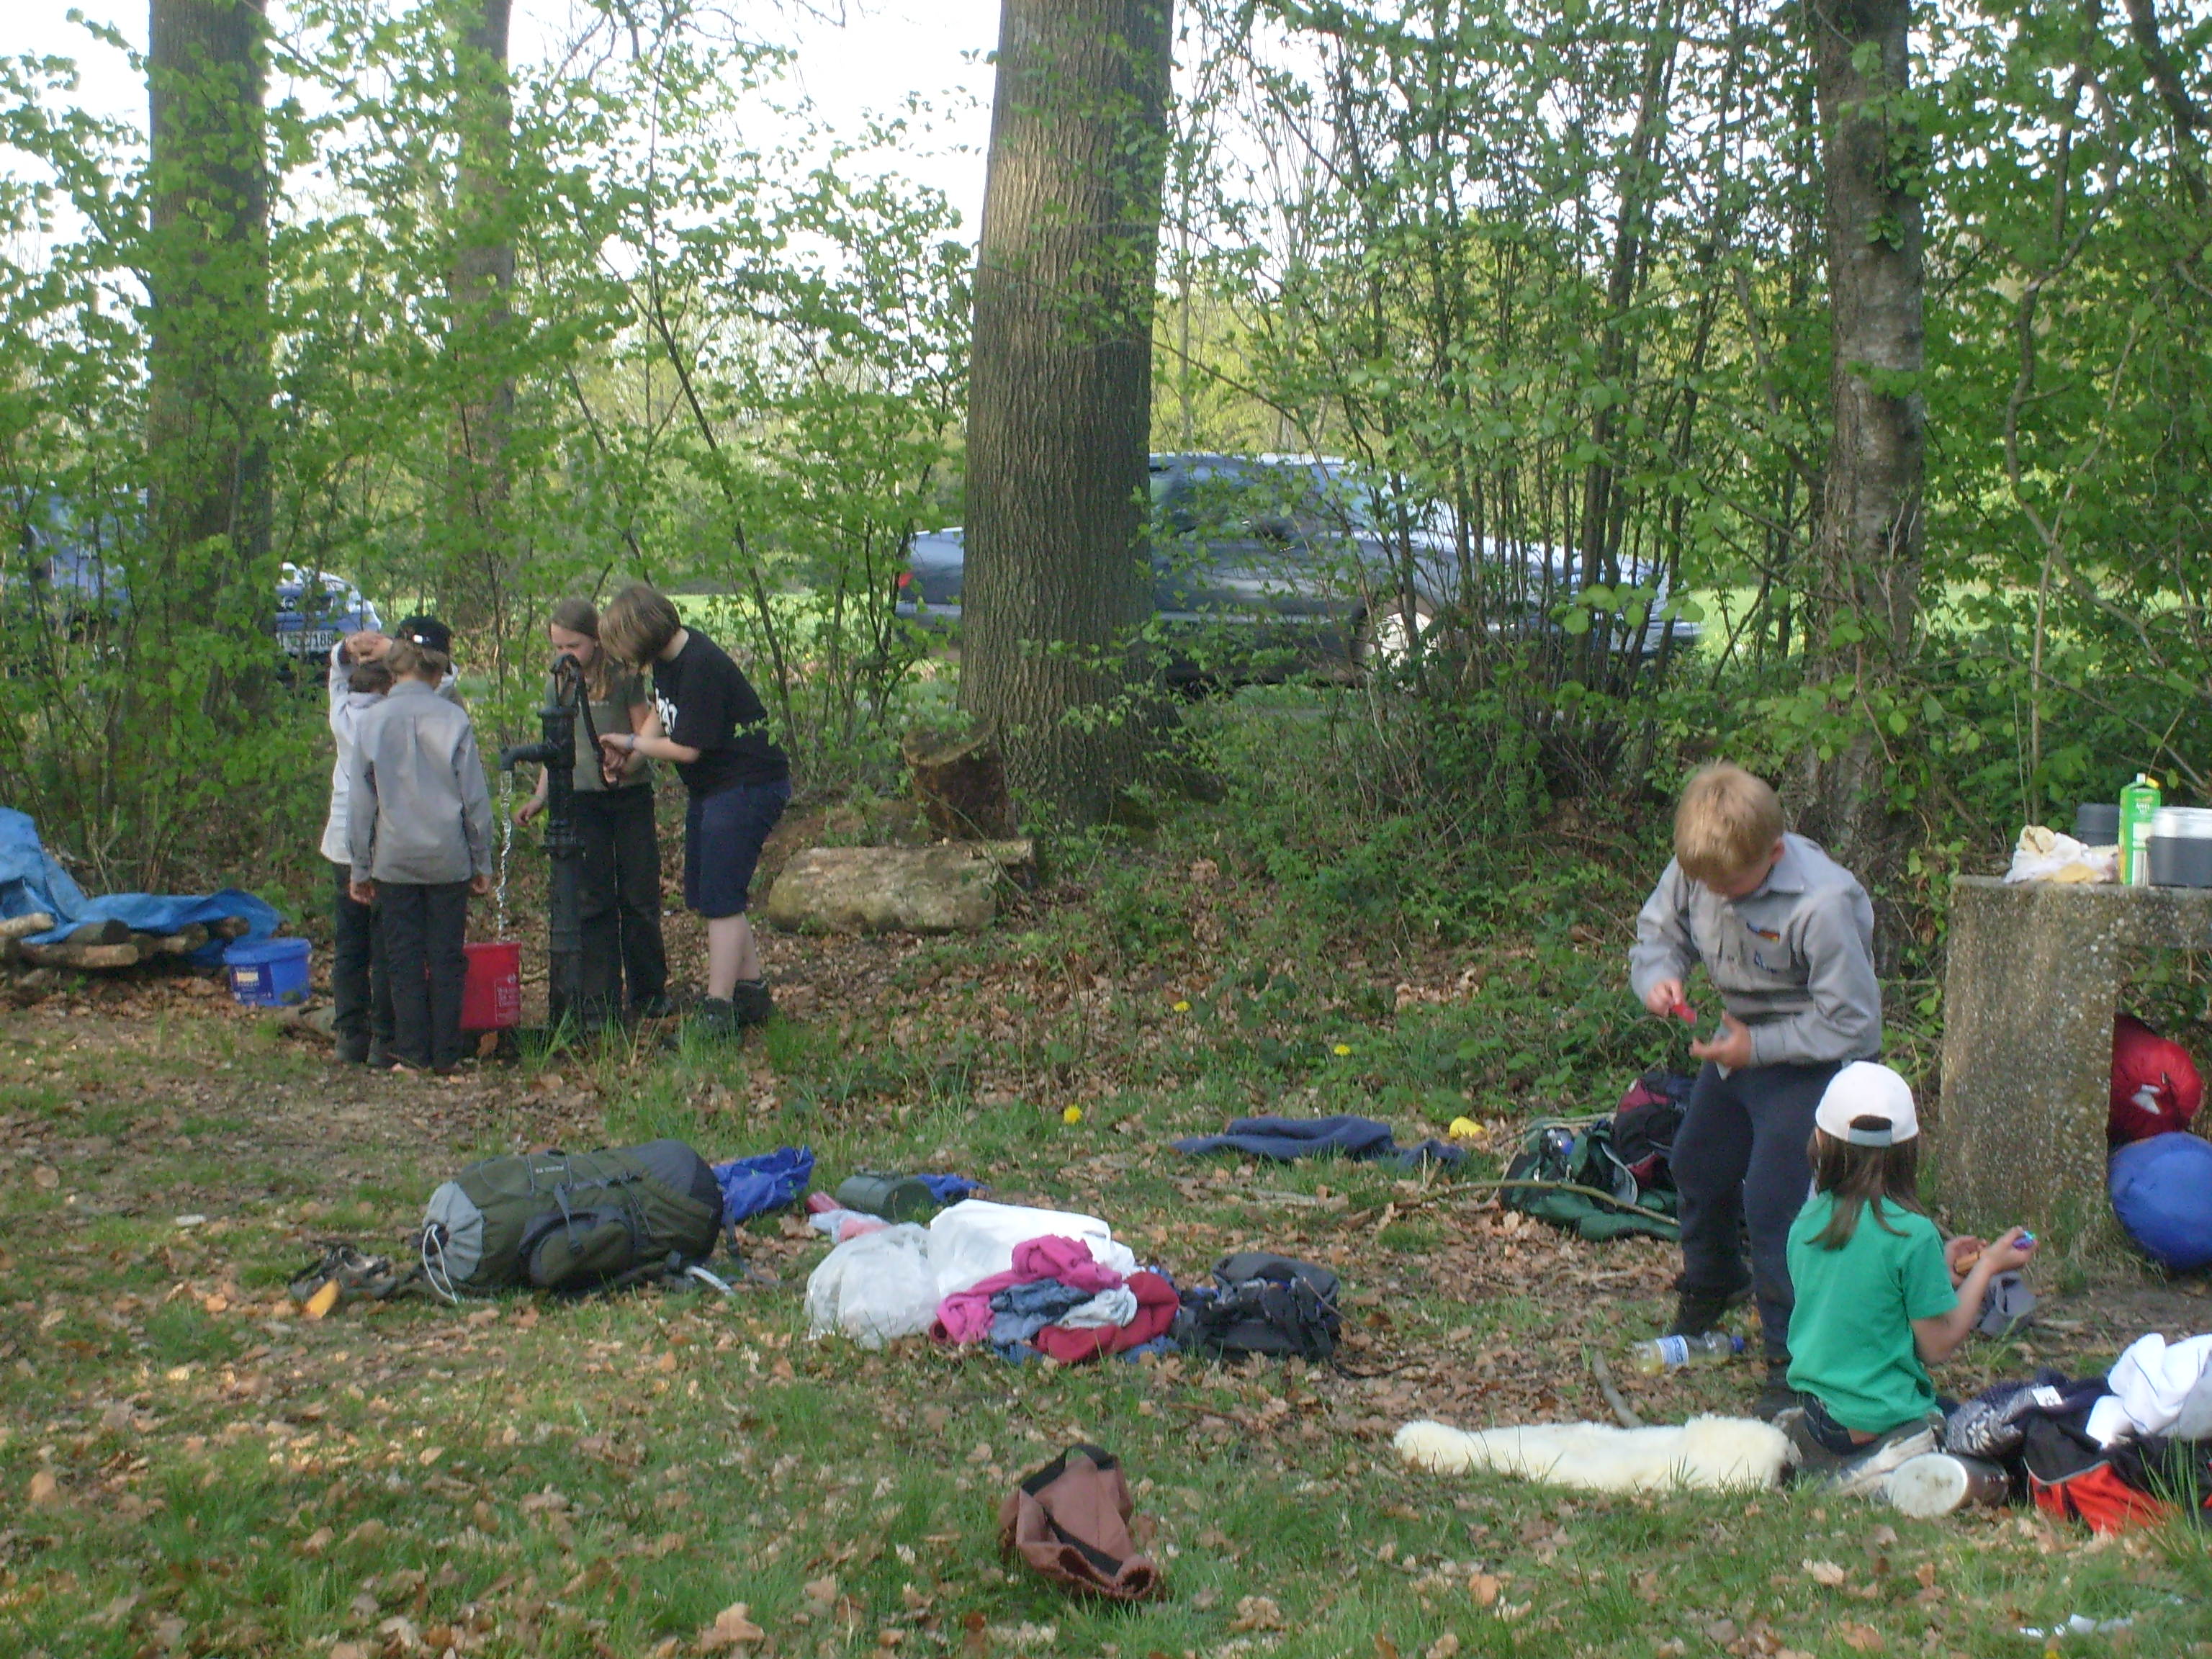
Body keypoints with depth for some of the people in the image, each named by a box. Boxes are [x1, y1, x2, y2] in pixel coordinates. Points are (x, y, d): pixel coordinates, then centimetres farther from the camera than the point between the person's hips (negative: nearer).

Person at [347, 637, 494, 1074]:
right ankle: (446, 1055, 9)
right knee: (448, 957, 7)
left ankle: (412, 1055, 8)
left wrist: (360, 868, 11)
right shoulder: (453, 718, -5)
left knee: (404, 959, 8)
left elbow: (360, 801, 3)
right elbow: (475, 796, -2)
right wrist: (482, 862, 8)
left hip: (394, 859, 1)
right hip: (449, 858, -1)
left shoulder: (370, 721, -2)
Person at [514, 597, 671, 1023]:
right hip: (581, 800, 3)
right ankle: (600, 1000, 5)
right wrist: (540, 797, 5)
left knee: (639, 898, 3)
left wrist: (628, 760, -22)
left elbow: (644, 732, -1)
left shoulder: (623, 677, -5)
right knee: (591, 900, 0)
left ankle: (649, 992, 17)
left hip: (630, 795, -3)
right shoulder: (557, 686, 6)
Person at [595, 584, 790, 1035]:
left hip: (749, 788, -10)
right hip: (712, 789, 10)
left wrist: (631, 743, -6)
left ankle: (717, 1011, -5)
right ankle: (752, 992, 25)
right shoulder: (667, 659, 5)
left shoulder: (701, 667, -24)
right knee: (704, 893, 15)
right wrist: (627, 758, 1)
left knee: (719, 899, -9)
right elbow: (664, 717, 17)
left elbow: (687, 747, -21)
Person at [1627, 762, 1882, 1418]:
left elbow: (1852, 1024, -25)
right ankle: (1711, 1286, 51)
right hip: (1741, 1042, 8)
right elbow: (1660, 928, 5)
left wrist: (1757, 1048, -25)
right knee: (1699, 1167, 22)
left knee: (1773, 1205, -14)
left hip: (1809, 1062, -7)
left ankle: (1794, 1362, 2)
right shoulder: (1694, 870, -15)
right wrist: (1658, 976, -18)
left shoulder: (1823, 904, -33)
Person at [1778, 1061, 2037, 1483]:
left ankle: (1808, 1442, 5)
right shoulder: (1912, 1234, -17)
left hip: (1819, 1410, 7)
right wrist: (1987, 1267, 0)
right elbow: (1938, 1346, -10)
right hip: (1884, 1416, -7)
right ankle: (1875, 1466, -11)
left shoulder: (1807, 1223, 0)